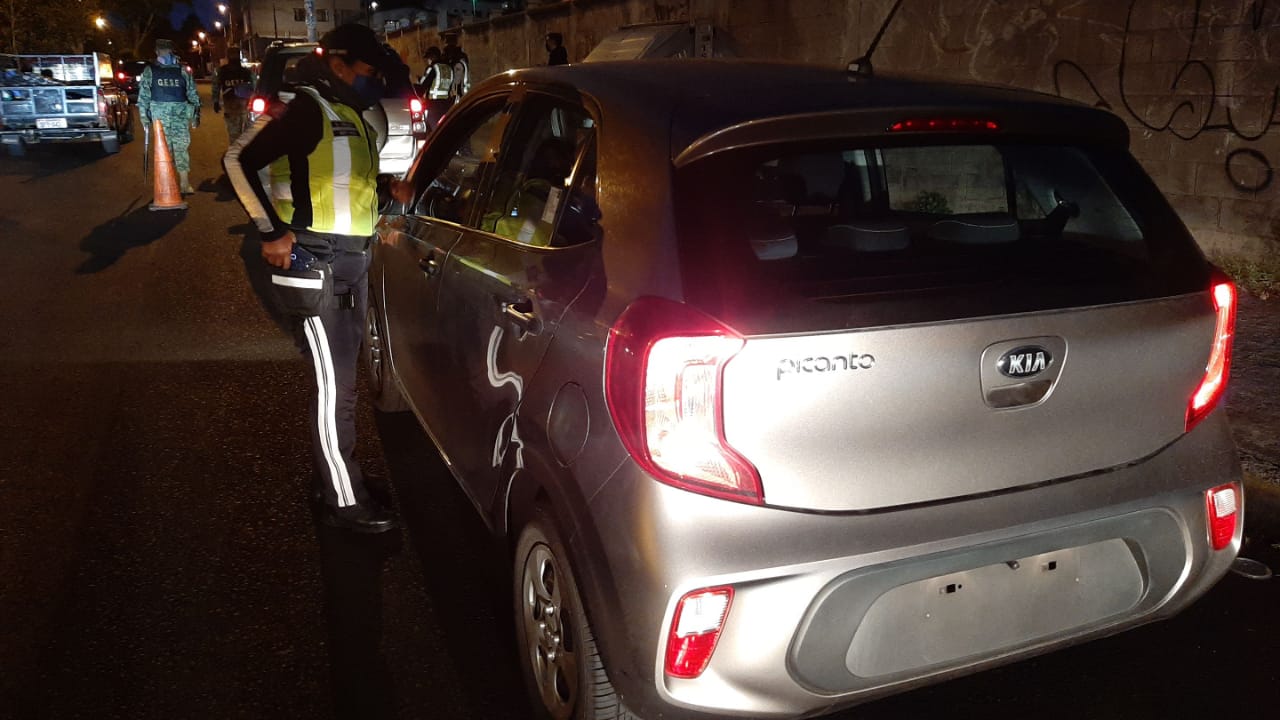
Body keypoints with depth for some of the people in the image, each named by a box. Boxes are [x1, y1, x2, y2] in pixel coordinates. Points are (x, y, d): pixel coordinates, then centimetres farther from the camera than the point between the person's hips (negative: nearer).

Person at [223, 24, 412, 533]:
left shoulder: (351, 115, 16)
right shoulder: (308, 109, -12)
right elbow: (240, 159, -17)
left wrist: (388, 190, 8)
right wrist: (272, 231, -19)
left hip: (352, 261, 9)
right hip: (317, 261, -9)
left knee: (342, 377, 17)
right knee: (334, 384, -5)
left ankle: (335, 473, 31)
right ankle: (344, 501, 4)